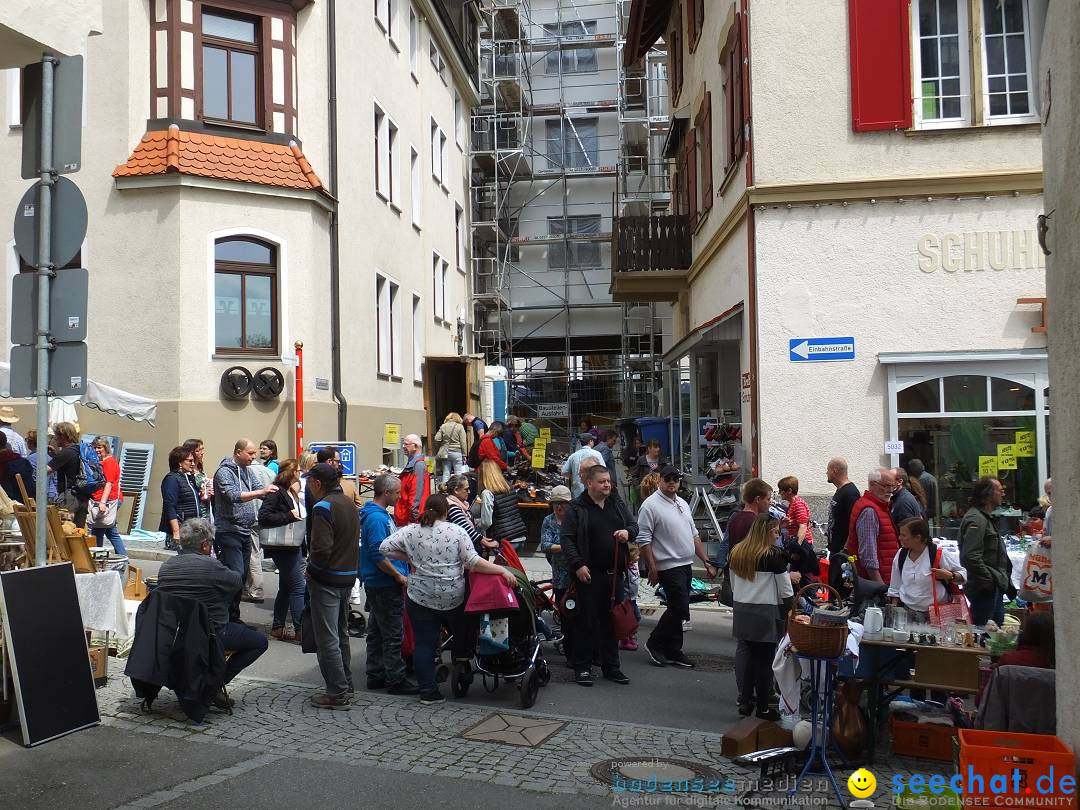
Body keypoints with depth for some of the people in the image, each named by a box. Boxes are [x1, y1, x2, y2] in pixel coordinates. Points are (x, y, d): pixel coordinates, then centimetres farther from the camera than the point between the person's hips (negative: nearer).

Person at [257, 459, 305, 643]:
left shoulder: (291, 492, 14)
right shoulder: (276, 492, -14)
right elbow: (264, 516, -23)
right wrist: (289, 516, -24)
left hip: (293, 546, 10)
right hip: (282, 547, -10)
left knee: (286, 588, 15)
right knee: (298, 587, -8)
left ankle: (278, 628, 24)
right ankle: (301, 631, -5)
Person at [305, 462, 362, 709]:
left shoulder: (323, 507, -18)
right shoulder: (349, 503, 9)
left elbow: (321, 549, -25)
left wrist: (311, 566, -7)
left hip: (326, 579, -9)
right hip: (348, 575, 9)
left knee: (327, 638, -1)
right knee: (341, 633, 20)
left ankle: (337, 694, 3)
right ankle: (346, 684, 29)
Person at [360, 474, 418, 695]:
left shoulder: (381, 514, 12)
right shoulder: (377, 517, -20)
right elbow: (378, 554, -24)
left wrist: (407, 564, 19)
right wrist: (399, 576, -17)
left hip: (377, 583, 11)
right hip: (386, 585, -11)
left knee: (377, 632, 16)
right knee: (393, 635, -3)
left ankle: (376, 675, 24)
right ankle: (395, 680, 4)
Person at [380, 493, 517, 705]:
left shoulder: (410, 531, -1)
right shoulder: (456, 531, -7)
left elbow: (385, 548, -2)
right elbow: (473, 562, -14)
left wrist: (409, 558, 8)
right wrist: (503, 570, -10)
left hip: (421, 598, 1)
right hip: (453, 598, -1)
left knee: (424, 643, 6)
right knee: (462, 636, 21)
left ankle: (428, 690, 5)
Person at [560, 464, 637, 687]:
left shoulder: (618, 504, 12)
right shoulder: (577, 508, -5)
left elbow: (634, 525, 19)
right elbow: (567, 539, -9)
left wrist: (628, 532, -5)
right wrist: (578, 565, -17)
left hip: (615, 574, 5)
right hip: (590, 574, -5)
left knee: (613, 621, 12)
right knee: (587, 622, 0)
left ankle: (611, 667, 23)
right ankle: (582, 668, 10)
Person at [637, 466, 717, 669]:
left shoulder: (683, 504, 16)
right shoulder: (651, 505, -10)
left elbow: (694, 535, 21)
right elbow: (643, 540, -14)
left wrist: (707, 561, 15)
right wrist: (652, 569, -17)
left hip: (686, 565, 8)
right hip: (669, 567, -8)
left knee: (678, 610, 11)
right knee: (680, 608, -10)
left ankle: (673, 652, 20)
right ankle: (655, 644, 7)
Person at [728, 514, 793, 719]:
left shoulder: (736, 553, 6)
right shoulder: (775, 555, -12)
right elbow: (785, 591, -8)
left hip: (741, 612, 6)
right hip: (765, 615, -6)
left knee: (751, 656, 17)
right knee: (764, 661, 4)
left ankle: (745, 702, 20)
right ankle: (763, 708, 12)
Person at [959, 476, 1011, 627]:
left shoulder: (986, 518, 18)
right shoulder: (975, 520, -17)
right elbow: (970, 557, -26)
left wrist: (1004, 581, 20)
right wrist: (989, 581, -20)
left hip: (995, 588, 11)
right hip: (984, 590, -11)